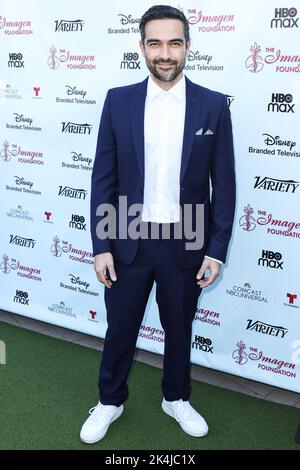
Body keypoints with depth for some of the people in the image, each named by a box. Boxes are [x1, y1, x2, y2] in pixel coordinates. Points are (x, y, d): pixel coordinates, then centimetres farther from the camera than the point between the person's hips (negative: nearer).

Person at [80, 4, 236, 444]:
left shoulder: (213, 105, -4)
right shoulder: (118, 100, -2)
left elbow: (224, 184, -2)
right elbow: (104, 178, -1)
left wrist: (216, 249, -5)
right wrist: (101, 245, -5)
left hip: (186, 242, 0)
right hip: (128, 240, 0)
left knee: (179, 330, 18)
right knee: (120, 330, 15)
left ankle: (176, 398, 43)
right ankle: (110, 401, 39)